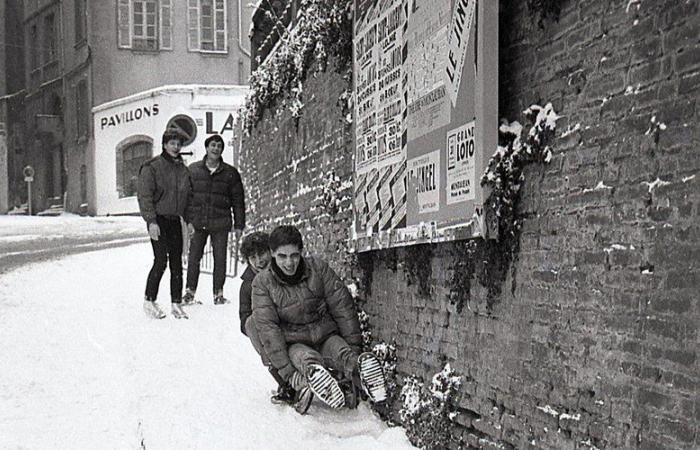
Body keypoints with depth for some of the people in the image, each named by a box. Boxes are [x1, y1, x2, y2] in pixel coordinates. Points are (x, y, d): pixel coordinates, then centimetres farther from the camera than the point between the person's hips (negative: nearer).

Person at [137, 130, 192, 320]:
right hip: (158, 220, -6)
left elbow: (187, 196, 19)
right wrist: (151, 221, -18)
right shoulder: (152, 167, -7)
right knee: (161, 261, -10)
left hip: (175, 221, 6)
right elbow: (144, 196, -11)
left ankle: (176, 303, 12)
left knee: (177, 263, 5)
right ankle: (149, 301, 5)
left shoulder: (182, 169, 12)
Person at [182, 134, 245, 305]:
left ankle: (218, 293, 12)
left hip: (220, 223, 0)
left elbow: (238, 201, 7)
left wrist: (239, 225, 4)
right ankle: (189, 291, 12)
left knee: (220, 259, 3)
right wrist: (188, 220, -3)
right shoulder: (193, 169, 5)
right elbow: (187, 196, 5)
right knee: (193, 257, 2)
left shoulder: (230, 173, 5)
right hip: (198, 223, 0)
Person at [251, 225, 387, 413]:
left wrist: (354, 347, -4)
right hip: (294, 343, -2)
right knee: (307, 360, -38)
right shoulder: (262, 283, -5)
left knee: (344, 354, -33)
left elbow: (342, 306, 2)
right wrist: (287, 371, -22)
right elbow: (267, 328, -12)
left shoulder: (318, 267, -1)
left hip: (326, 336, 2)